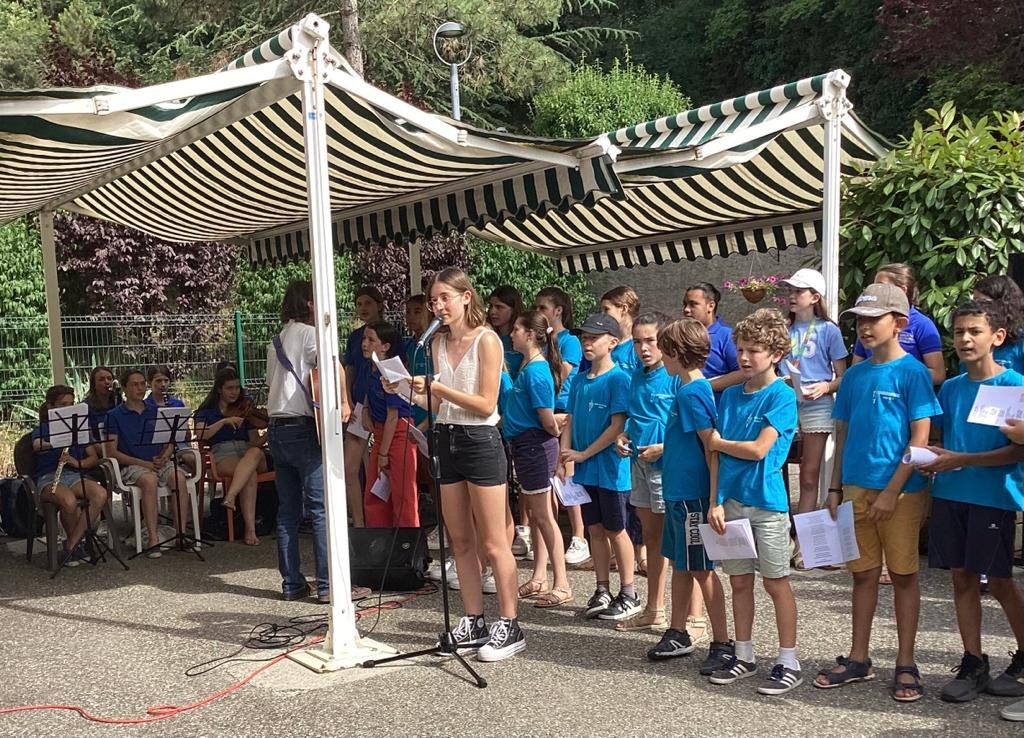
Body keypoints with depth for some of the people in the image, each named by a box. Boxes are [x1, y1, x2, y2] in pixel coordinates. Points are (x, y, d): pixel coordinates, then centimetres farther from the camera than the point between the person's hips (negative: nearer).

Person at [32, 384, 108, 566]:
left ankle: (71, 544, -18)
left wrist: (78, 462, -12)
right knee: (69, 501, -38)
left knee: (101, 494, -30)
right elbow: (37, 446, -21)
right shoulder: (42, 429, 5)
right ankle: (78, 541, -8)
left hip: (74, 475, 4)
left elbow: (94, 458, 10)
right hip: (48, 477, -4)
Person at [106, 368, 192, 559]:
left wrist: (164, 457, -7)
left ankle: (182, 532, -27)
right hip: (131, 466, -3)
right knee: (149, 480, -36)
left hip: (159, 463, 3)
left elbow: (170, 443, 16)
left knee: (179, 477, -30)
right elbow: (112, 452, -3)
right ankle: (153, 539, -36)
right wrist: (143, 463, -13)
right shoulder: (115, 415, 5)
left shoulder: (156, 411, 16)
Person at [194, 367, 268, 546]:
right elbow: (200, 434, -10)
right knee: (250, 474, -36)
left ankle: (230, 496, -51)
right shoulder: (207, 411, 11)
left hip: (247, 453, 2)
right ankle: (250, 528, -42)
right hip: (223, 457, -2)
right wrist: (224, 421, -19)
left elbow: (255, 441, 10)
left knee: (255, 453, -37)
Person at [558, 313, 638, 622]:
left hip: (610, 468, -6)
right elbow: (570, 421, 10)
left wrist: (583, 454, -14)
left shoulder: (619, 379, -11)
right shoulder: (580, 381, 10)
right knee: (595, 529, 13)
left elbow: (617, 425, -16)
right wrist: (565, 458, -3)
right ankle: (602, 593, 24)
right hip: (584, 469, 6)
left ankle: (629, 595, 16)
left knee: (615, 530, 3)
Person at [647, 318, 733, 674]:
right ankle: (678, 634, 30)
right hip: (679, 491, 10)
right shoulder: (692, 387, 9)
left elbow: (713, 449, -21)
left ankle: (723, 643, 12)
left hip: (692, 494, -10)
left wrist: (714, 501, -22)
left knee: (701, 568, 0)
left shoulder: (692, 393, -19)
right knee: (680, 564, 17)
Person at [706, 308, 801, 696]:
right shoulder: (730, 395, 9)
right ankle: (744, 656, 25)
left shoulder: (782, 396, -9)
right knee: (739, 581, 13)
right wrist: (716, 501, 0)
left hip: (766, 502, -5)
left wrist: (718, 442, -3)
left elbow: (758, 449, -17)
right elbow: (717, 452, 7)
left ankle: (788, 663, 13)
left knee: (776, 582, 3)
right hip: (731, 499, 6)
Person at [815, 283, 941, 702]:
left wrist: (892, 491, -15)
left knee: (903, 574, 6)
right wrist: (835, 488, 8)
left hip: (901, 490, -5)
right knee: (863, 574, 13)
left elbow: (920, 438, -11)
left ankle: (905, 665, 17)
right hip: (857, 487, 5)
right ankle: (858, 659, 23)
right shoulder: (855, 375, 8)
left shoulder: (912, 372, -8)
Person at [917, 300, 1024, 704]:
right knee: (963, 579, 9)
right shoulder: (950, 388, 10)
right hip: (949, 494, 5)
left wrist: (960, 460, -17)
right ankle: (973, 665, 19)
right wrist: (932, 461, -4)